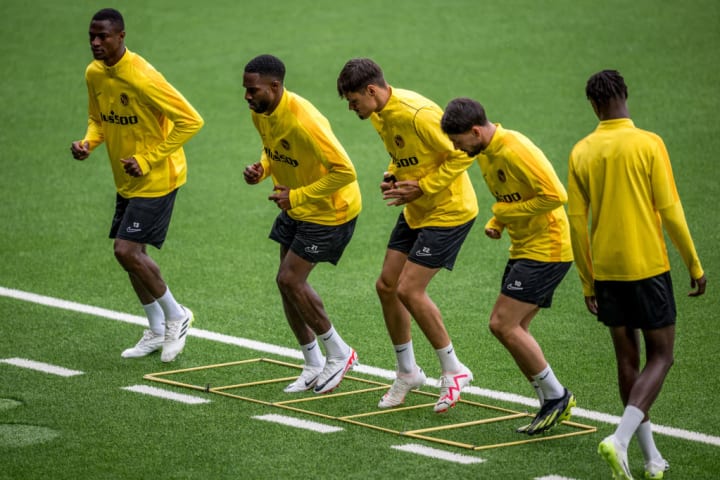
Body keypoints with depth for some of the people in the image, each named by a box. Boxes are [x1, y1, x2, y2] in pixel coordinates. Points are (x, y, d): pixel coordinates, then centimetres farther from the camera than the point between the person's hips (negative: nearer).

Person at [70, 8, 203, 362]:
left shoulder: (142, 78, -25)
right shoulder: (94, 74, 0)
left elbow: (191, 121, -23)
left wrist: (147, 159, -21)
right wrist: (88, 142, -6)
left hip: (157, 178, -8)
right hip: (126, 182, 8)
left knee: (126, 250, -14)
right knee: (130, 253, 11)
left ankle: (176, 315, 7)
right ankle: (157, 331, 28)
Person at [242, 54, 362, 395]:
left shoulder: (303, 121, -33)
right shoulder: (260, 113, -5)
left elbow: (345, 171, -33)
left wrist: (296, 196, -27)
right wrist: (262, 169, -5)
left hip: (330, 210, -9)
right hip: (296, 208, 9)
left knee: (290, 280, -11)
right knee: (287, 282, 9)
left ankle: (339, 353, 9)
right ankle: (314, 366, 23)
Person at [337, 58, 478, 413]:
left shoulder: (418, 114, -27)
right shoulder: (379, 115, 2)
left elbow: (462, 154, -22)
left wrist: (422, 187, -21)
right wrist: (392, 177, 0)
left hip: (448, 210, -9)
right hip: (415, 211, 9)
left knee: (409, 290, -12)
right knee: (386, 285, 7)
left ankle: (453, 370, 5)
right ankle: (407, 371, 23)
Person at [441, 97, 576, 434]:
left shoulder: (516, 150, -21)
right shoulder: (484, 153, 10)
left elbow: (555, 195, -26)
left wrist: (505, 212, -16)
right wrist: (497, 222, 4)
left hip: (547, 248, -10)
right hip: (523, 248, 10)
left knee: (503, 324, -13)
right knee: (514, 330, 8)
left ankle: (556, 396, -1)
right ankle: (552, 406, 15)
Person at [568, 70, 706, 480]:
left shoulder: (582, 152, 1)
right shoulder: (649, 144, -10)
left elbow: (577, 221, 4)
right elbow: (670, 211, -10)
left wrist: (588, 282, 13)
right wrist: (695, 266, 0)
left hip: (605, 271, 4)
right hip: (648, 266, -4)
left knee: (627, 360, 13)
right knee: (660, 357, 5)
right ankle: (620, 440, -16)